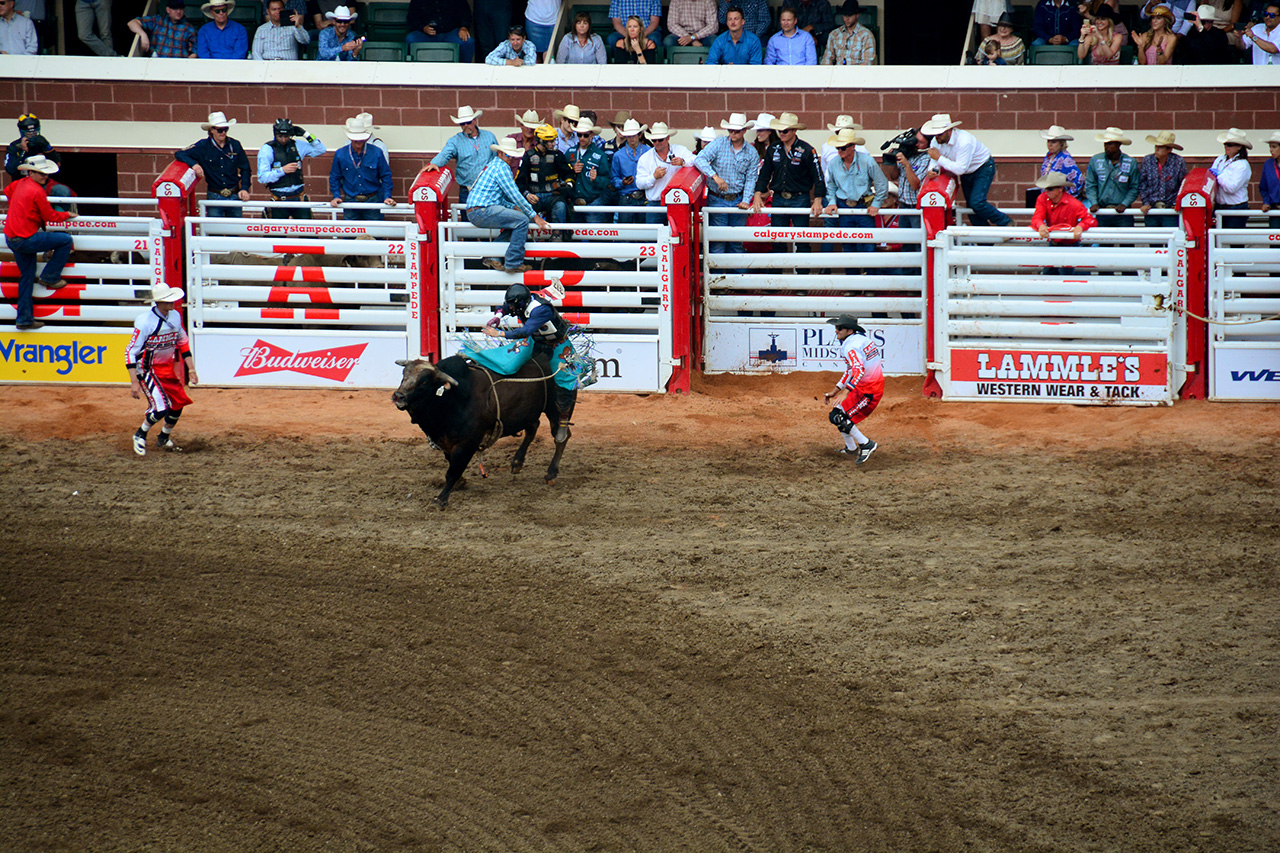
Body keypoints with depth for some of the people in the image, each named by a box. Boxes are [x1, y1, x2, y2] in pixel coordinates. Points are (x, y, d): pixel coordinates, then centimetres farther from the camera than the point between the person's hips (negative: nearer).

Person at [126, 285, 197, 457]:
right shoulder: (145, 321, -24)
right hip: (148, 370, -7)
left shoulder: (175, 316, -3)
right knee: (161, 407, -19)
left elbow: (183, 343, 13)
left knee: (178, 404, 6)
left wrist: (191, 370, 9)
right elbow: (130, 352, -21)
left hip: (168, 369, 7)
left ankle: (163, 439, 31)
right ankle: (140, 436, 8)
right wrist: (134, 382, -25)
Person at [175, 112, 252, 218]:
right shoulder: (203, 146, -2)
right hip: (214, 197, -2)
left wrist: (244, 189, -1)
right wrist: (194, 164, -22)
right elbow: (179, 154, -3)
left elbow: (245, 169, 12)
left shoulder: (235, 145, 4)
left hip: (234, 196, 2)